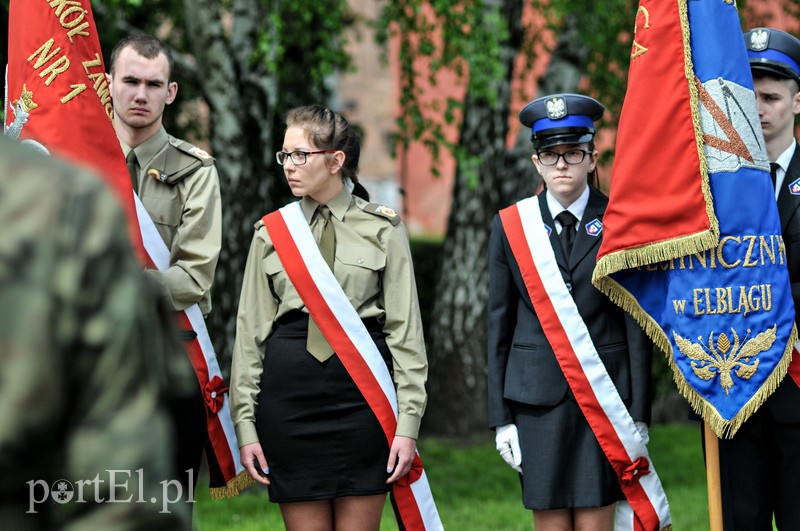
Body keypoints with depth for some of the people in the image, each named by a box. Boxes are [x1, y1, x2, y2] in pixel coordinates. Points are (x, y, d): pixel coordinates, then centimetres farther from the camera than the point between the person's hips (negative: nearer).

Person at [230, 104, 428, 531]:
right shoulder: (271, 233, 10)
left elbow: (405, 328, 3)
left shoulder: (382, 230, 4)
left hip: (361, 388, -1)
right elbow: (250, 330, 10)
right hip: (288, 391, 2)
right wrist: (246, 423, 4)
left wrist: (408, 422, -5)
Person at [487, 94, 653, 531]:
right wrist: (500, 417, 3)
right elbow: (499, 326, 7)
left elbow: (636, 324, 2)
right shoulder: (510, 226, 5)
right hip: (537, 393, 1)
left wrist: (639, 413, -3)